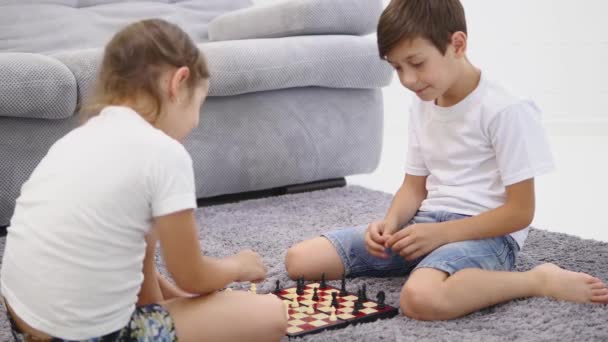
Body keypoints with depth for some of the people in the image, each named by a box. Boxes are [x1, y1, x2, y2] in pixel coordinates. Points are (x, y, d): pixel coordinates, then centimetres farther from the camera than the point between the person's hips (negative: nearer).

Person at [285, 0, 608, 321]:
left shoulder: (505, 110, -14)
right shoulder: (421, 107, 10)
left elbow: (520, 211, -13)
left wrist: (442, 233, -18)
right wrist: (391, 223, -6)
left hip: (485, 232, -8)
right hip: (427, 224, 8)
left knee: (421, 298, -42)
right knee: (299, 260, -4)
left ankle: (540, 280, -17)